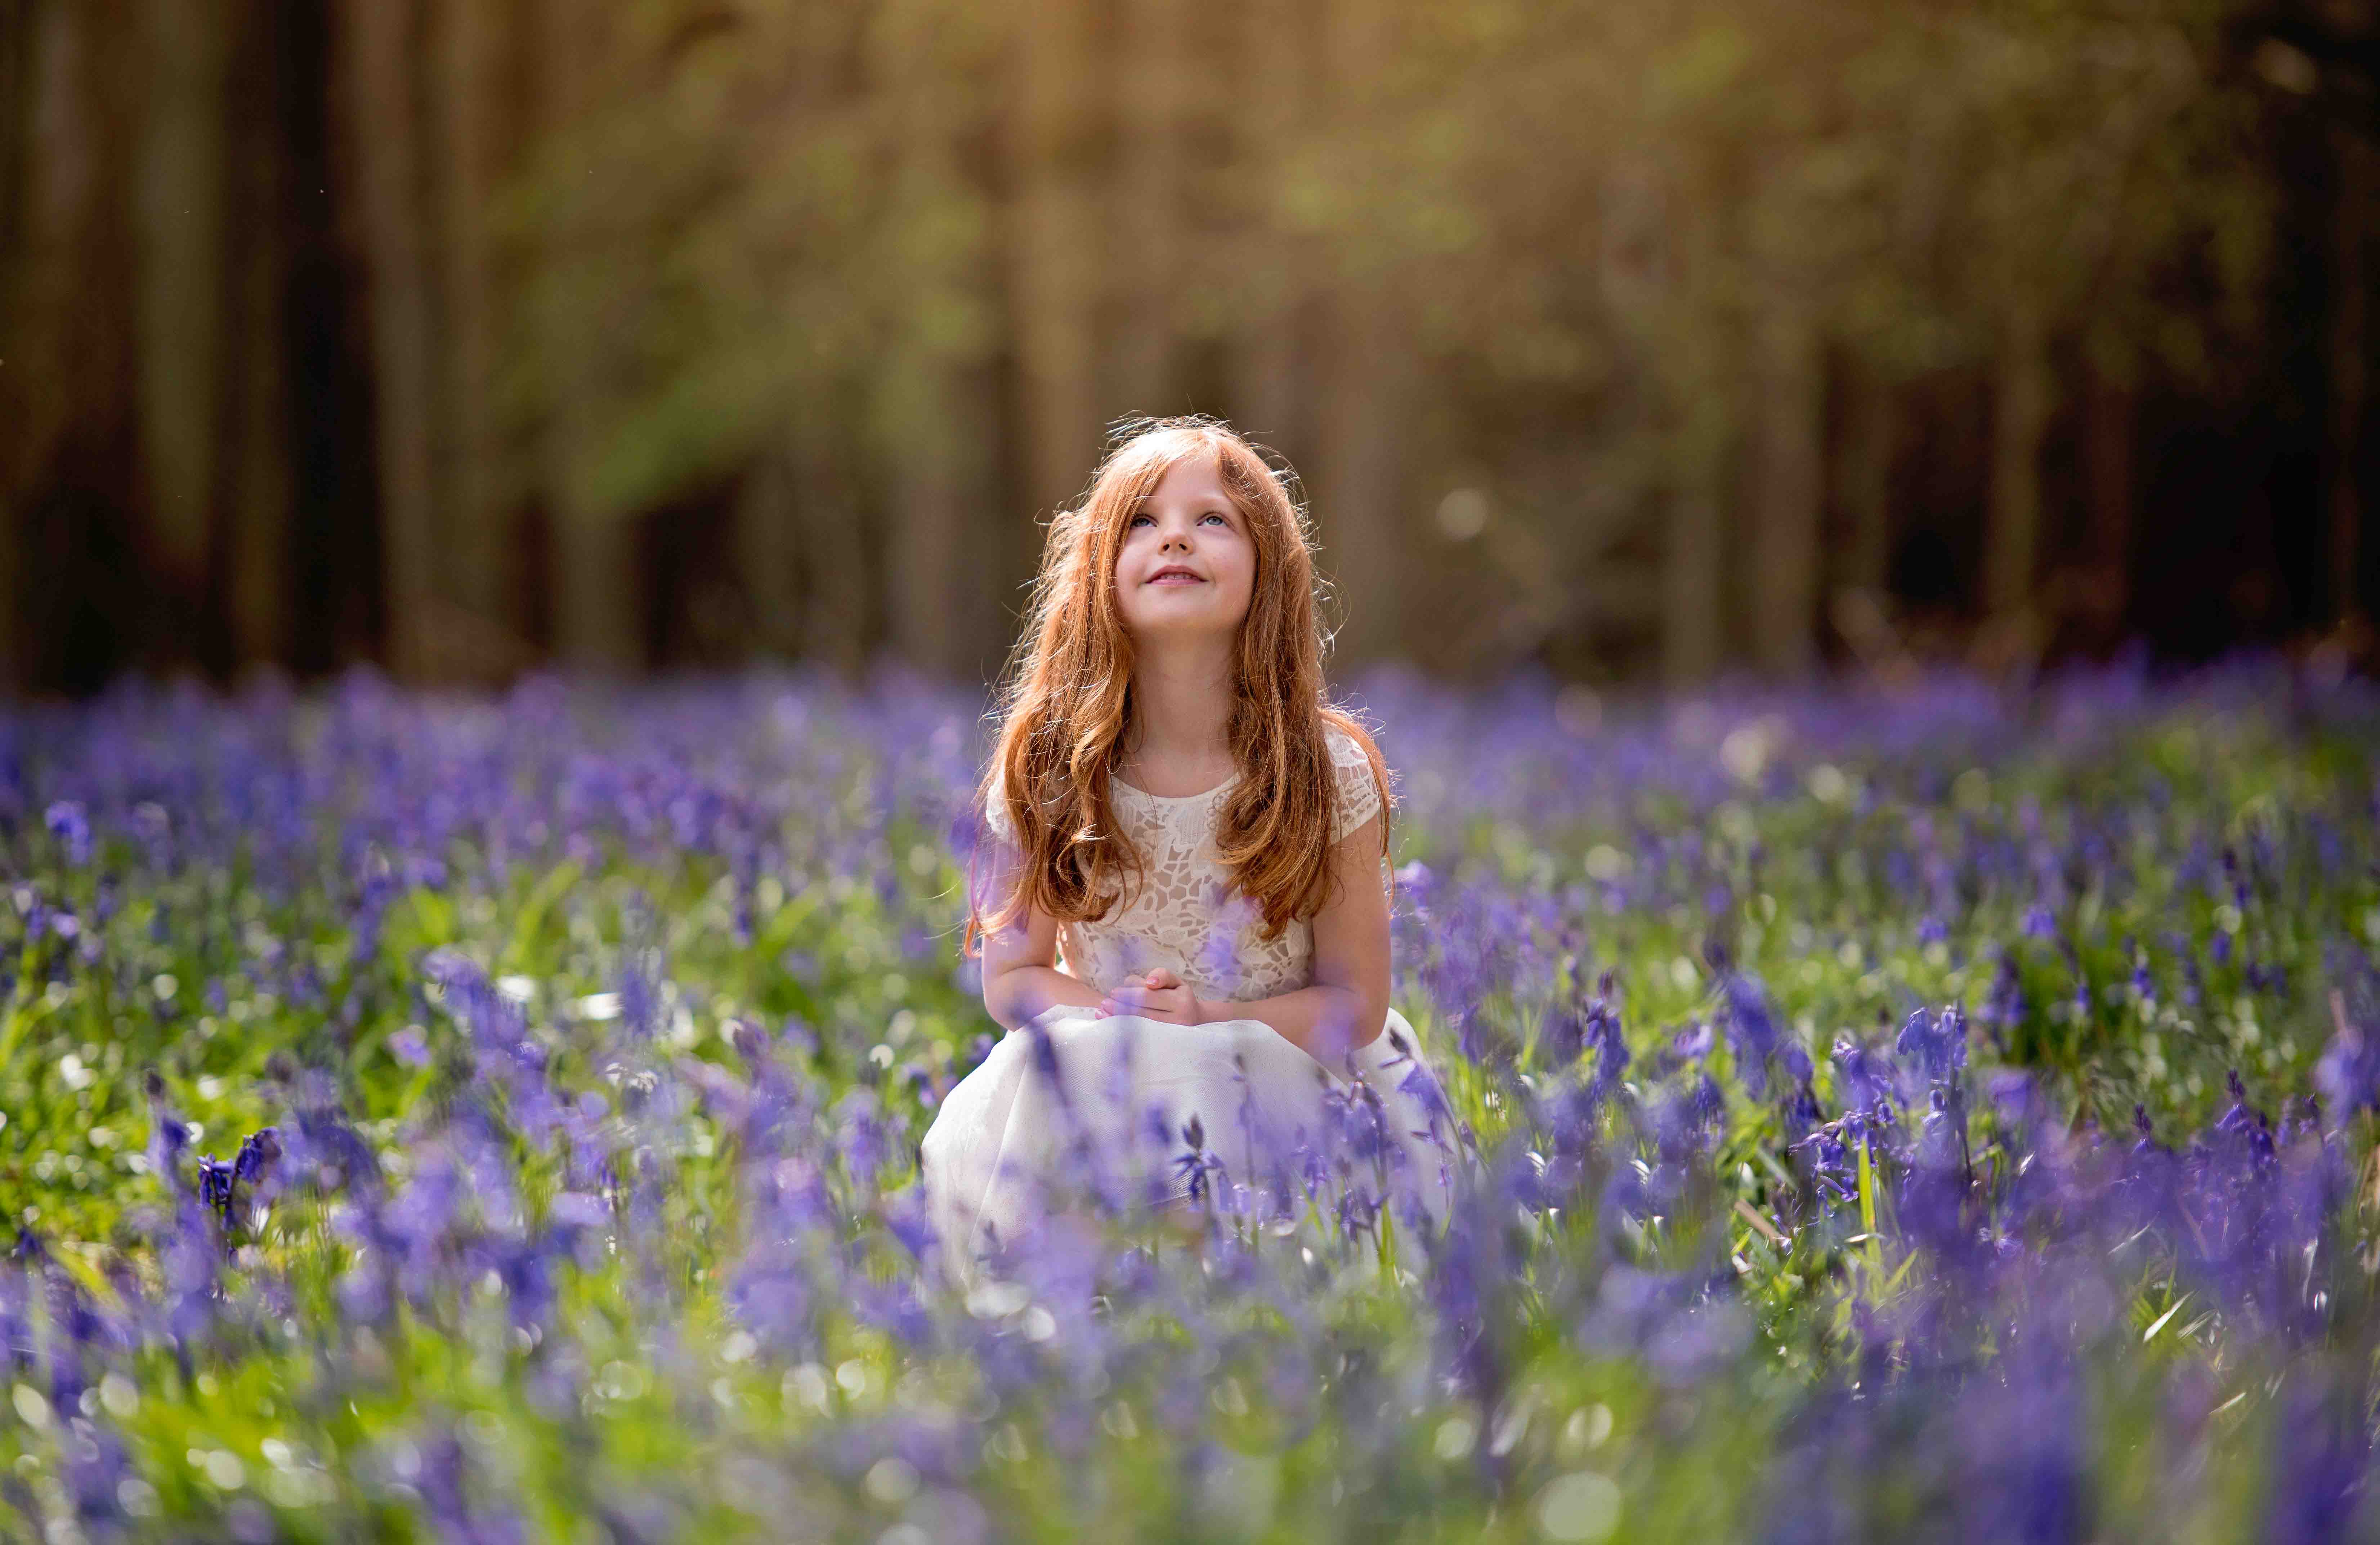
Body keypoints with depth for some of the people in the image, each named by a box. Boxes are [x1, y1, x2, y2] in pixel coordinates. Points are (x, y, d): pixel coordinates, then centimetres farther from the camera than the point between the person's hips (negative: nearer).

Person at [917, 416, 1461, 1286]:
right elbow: (1011, 977, 4)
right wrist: (1118, 1019, -18)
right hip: (1102, 1085, 2)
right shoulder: (1045, 768, -4)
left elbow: (1356, 1005, -3)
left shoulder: (1329, 773, -8)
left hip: (1285, 1080, -2)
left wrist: (1207, 1023, -21)